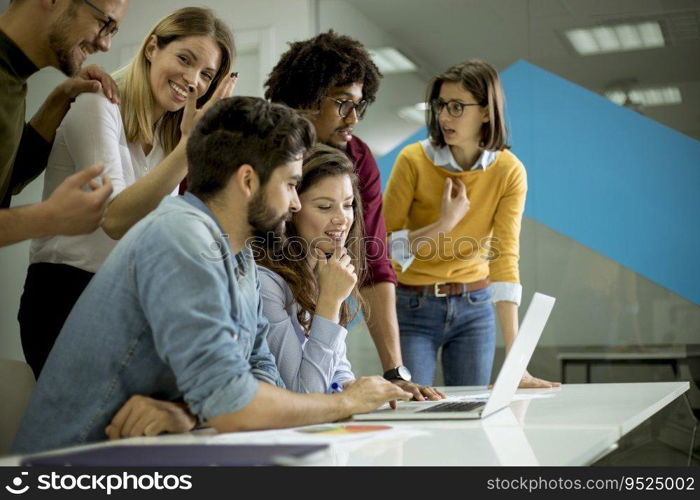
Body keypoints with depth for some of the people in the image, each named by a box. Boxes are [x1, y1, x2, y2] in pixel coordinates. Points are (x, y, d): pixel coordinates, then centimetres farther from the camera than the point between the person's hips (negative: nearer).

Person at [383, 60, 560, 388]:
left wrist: (515, 357, -24)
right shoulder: (413, 160, -16)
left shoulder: (509, 172, -12)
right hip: (412, 308, -2)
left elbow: (505, 258, -17)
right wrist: (444, 224, -27)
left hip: (475, 309, 2)